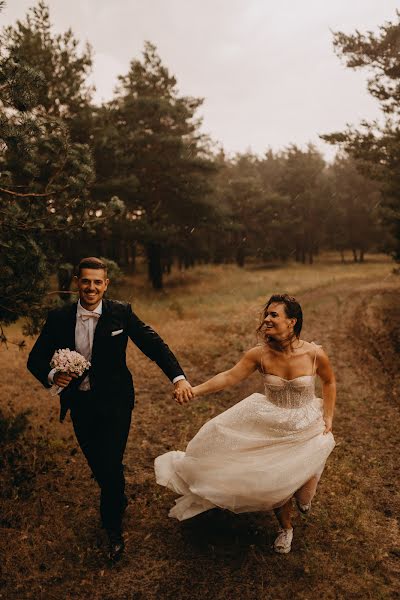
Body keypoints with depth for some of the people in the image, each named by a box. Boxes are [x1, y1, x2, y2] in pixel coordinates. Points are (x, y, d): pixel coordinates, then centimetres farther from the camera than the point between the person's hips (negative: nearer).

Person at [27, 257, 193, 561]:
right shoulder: (59, 318, -5)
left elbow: (153, 344, -14)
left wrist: (178, 377, -27)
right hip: (80, 404, 3)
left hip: (115, 401, -3)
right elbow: (36, 358, 2)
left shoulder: (121, 313, -10)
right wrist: (52, 375, -20)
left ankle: (114, 527, 25)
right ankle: (119, 499, 50)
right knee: (97, 465, 17)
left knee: (111, 464, -3)